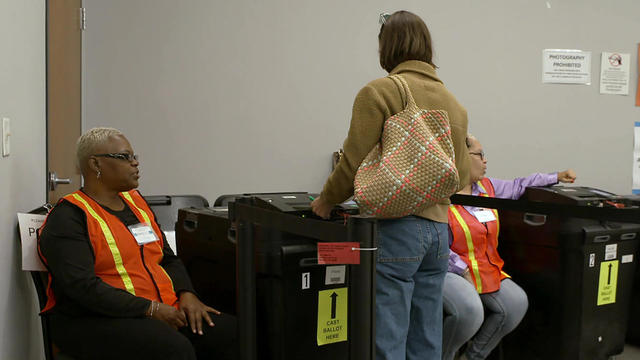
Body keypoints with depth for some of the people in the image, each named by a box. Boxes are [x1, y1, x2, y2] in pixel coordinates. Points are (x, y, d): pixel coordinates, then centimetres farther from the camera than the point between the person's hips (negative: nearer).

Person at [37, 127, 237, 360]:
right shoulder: (68, 217, -5)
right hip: (97, 321, -7)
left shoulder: (135, 201, 19)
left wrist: (186, 294, 1)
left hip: (165, 311, 7)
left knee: (233, 331, -15)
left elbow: (168, 258, 22)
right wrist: (151, 309, -20)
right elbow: (83, 286, -17)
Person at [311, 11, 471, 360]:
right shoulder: (452, 102, 13)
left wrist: (325, 201, 5)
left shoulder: (379, 93, -8)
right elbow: (461, 175, 17)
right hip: (439, 228, 7)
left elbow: (355, 163, -11)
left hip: (394, 228, -7)